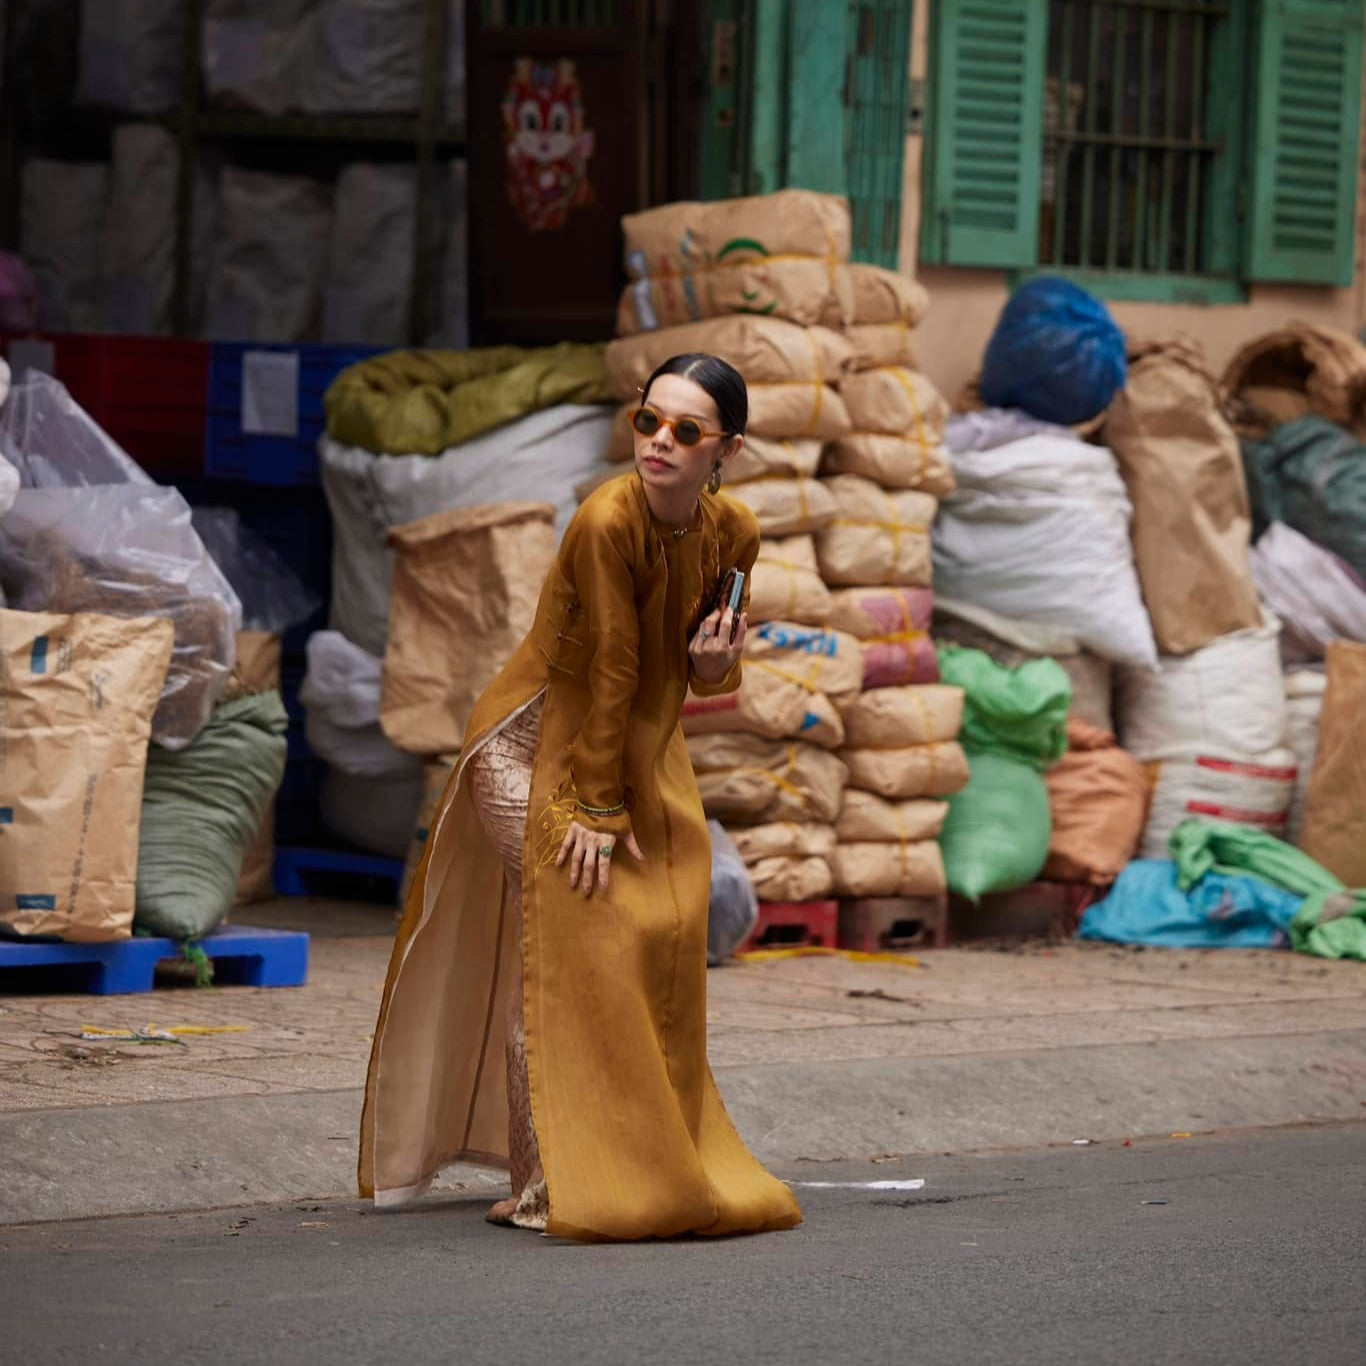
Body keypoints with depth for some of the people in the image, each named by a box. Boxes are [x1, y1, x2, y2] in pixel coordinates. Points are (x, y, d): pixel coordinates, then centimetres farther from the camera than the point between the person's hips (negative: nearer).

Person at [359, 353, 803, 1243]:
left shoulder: (734, 533, -6)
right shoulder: (608, 521, -25)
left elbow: (707, 679, 6)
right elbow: (610, 670, -22)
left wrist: (714, 663, -18)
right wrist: (596, 811, -18)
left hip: (644, 750, 6)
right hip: (540, 744, -6)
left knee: (662, 945, 4)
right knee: (571, 943, -12)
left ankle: (660, 1164, 16)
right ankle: (552, 1186, -10)